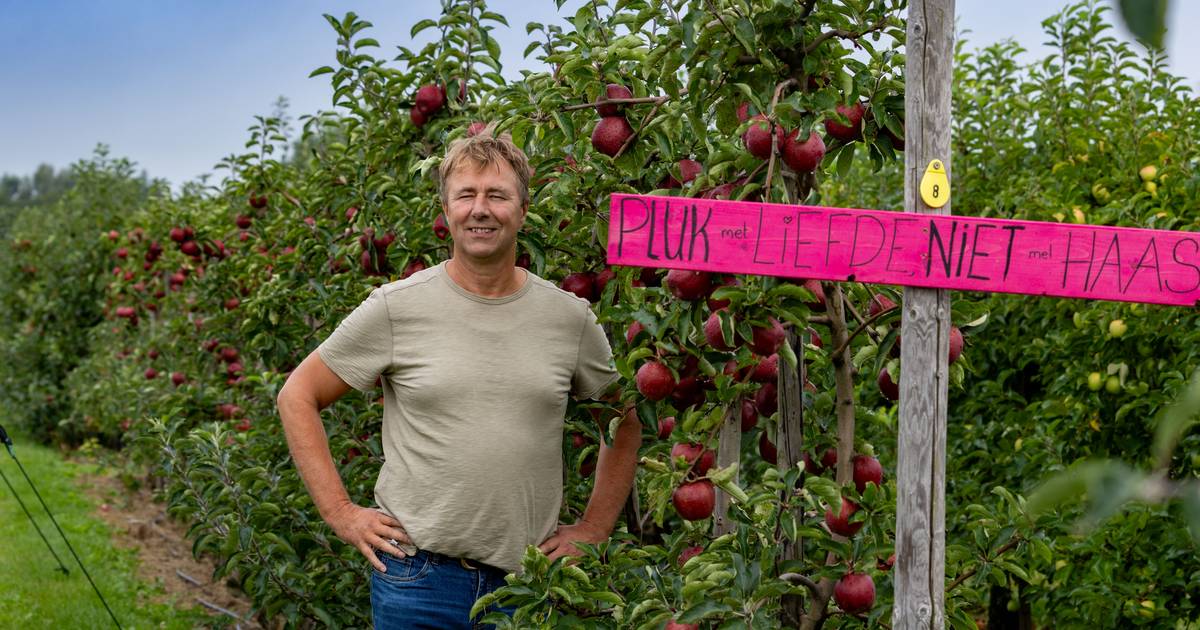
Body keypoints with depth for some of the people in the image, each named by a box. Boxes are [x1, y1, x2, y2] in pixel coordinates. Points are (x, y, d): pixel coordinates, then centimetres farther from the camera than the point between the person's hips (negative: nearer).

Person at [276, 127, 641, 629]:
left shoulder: (571, 318, 2)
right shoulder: (395, 307, -5)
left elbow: (625, 422, 15)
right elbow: (298, 397, 1)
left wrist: (593, 529, 8)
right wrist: (341, 513, -5)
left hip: (530, 582, 2)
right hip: (417, 578, -2)